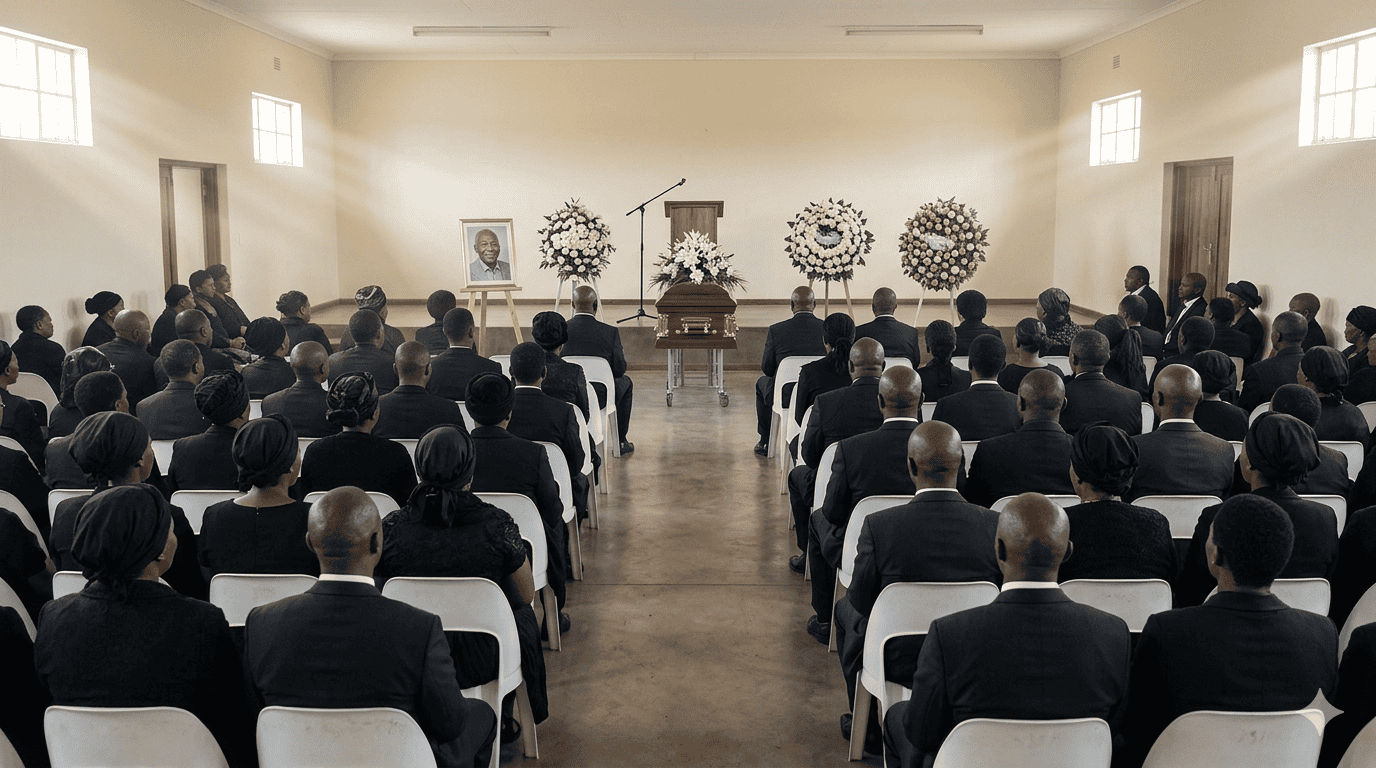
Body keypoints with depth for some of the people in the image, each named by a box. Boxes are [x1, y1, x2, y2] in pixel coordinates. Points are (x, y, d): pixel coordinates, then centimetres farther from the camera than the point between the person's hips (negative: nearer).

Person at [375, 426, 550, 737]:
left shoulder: (391, 527, -14)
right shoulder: (496, 525, -19)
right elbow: (526, 595, -5)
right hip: (482, 664, -2)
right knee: (521, 613, 32)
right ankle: (501, 720, 47)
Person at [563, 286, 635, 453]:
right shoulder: (611, 332, -15)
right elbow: (619, 370, -8)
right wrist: (623, 358, 15)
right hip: (600, 398, -2)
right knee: (626, 382, 31)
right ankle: (620, 442, 34)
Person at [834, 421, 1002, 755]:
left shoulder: (878, 526, -24)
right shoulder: (996, 526, -18)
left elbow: (861, 601, -11)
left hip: (898, 663, -2)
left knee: (846, 608, 29)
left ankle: (867, 727, 40)